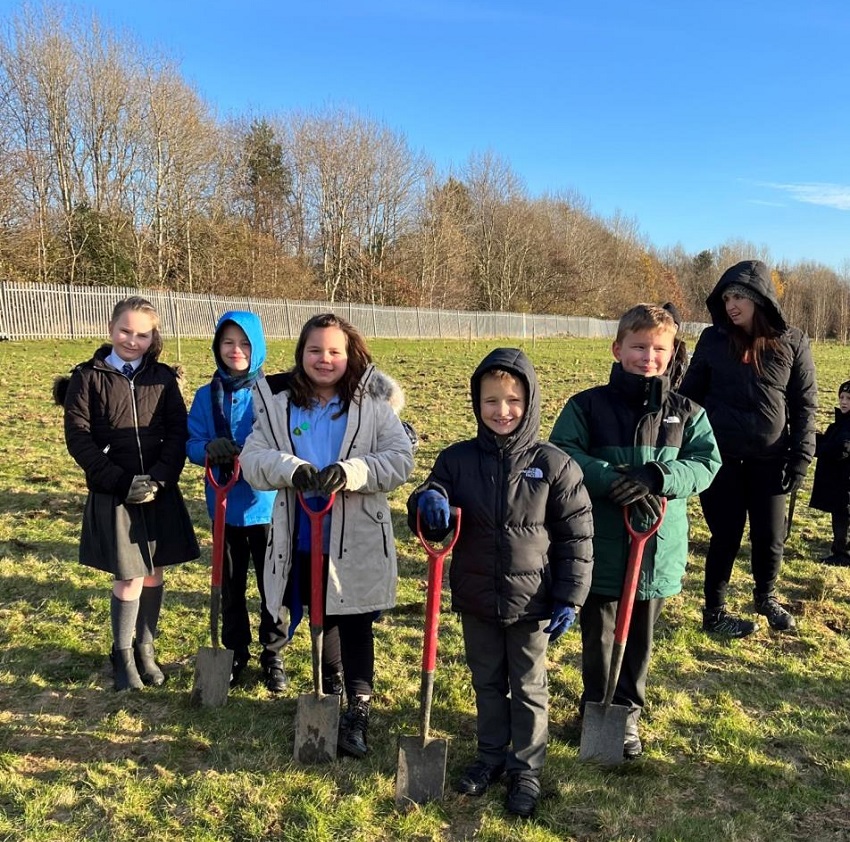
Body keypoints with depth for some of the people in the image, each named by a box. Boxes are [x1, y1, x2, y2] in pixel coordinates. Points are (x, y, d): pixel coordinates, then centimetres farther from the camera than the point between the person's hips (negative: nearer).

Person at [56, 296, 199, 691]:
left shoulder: (163, 377, 4)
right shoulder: (87, 378, -2)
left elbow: (178, 433, 1)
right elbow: (78, 438, -6)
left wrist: (159, 478, -14)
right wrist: (121, 481, -14)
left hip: (159, 492, 3)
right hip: (113, 494, -2)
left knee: (152, 574, 10)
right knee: (128, 579, -1)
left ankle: (145, 648, 28)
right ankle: (123, 655, 20)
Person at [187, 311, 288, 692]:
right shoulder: (206, 396, 1)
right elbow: (191, 443, -1)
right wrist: (208, 450, -23)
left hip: (266, 504, -2)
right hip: (224, 505, 3)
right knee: (230, 585, 16)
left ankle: (273, 654, 27)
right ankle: (235, 651, 34)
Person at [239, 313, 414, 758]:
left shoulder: (372, 403, -6)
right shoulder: (278, 401, 1)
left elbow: (400, 461, -12)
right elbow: (252, 459, -6)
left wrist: (349, 472, -28)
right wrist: (291, 468, -26)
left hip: (358, 540, -3)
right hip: (302, 536, 3)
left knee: (356, 624, 5)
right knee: (321, 617, 22)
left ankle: (358, 713, 17)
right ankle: (331, 689, 46)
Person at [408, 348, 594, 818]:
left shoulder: (553, 465, -11)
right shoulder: (458, 459, -6)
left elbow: (576, 536, -5)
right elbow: (430, 521, -4)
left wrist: (569, 599, -8)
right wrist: (426, 502, -29)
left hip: (531, 602, -2)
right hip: (476, 599, 3)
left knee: (528, 688, 15)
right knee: (487, 682, 20)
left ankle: (526, 769, 32)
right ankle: (491, 757, 39)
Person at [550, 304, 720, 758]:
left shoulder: (686, 412, 3)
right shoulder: (587, 405, -5)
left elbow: (706, 462, -4)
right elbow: (561, 452, -13)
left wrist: (657, 477, -21)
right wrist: (615, 481, -25)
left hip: (659, 548, 2)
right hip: (601, 546, -2)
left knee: (639, 636, 17)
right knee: (599, 636, 13)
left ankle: (627, 711, 37)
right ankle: (596, 708, 34)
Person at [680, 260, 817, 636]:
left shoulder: (792, 342, -2)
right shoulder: (713, 339, -1)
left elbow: (805, 404, 1)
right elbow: (690, 395, 3)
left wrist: (801, 458, -5)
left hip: (769, 459, 1)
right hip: (720, 456, -1)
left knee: (770, 538, 9)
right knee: (726, 536, 6)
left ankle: (765, 597, 39)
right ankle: (714, 612, 24)